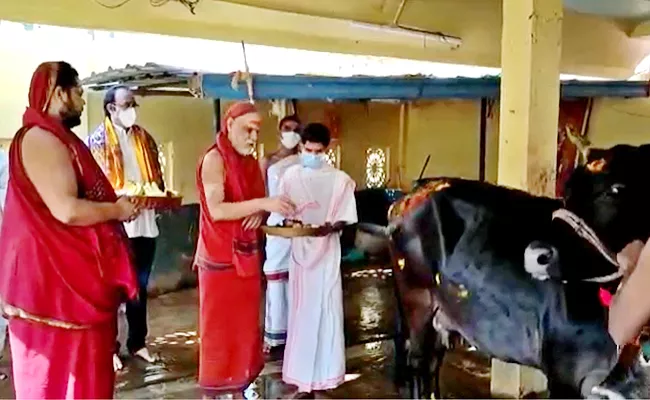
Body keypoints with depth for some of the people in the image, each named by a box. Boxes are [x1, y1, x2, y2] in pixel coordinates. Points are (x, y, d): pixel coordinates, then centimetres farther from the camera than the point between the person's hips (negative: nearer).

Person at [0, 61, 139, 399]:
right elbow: (67, 210, -26)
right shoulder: (41, 140, -17)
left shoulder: (56, 139, 16)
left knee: (78, 369, 18)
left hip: (72, 275, 11)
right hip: (56, 278, -11)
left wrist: (115, 204, 10)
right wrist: (118, 210, -12)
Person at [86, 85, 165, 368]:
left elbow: (156, 174, 16)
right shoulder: (97, 139, -5)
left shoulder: (144, 138, 13)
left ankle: (137, 342, 27)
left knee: (140, 287, 14)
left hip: (144, 221, 5)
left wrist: (159, 194, -3)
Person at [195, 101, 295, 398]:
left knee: (245, 325, 12)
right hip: (220, 258, -7)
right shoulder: (214, 159, -12)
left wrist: (260, 213, -7)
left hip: (247, 256, 7)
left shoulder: (252, 162, 10)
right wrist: (263, 204, -29)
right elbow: (216, 210, -23)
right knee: (218, 326, 2)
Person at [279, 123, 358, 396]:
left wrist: (330, 227, -24)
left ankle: (321, 374, 14)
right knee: (301, 313, 5)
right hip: (299, 250, 2)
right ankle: (304, 378, 13)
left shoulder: (340, 180, -5)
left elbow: (346, 219, -4)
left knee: (325, 312, 2)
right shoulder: (291, 176, 0)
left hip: (327, 252, -1)